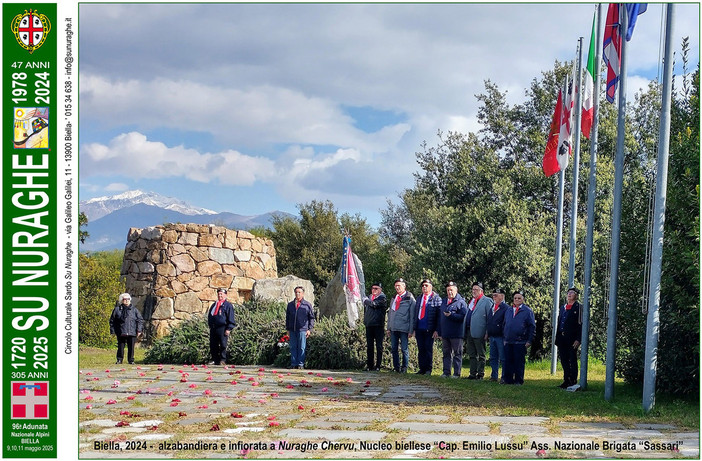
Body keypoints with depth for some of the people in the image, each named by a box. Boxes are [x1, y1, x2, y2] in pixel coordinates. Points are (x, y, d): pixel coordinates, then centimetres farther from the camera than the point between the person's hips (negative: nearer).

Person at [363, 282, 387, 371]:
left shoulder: (382, 298, -2)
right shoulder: (369, 297, 17)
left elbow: (374, 304, -18)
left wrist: (366, 300, -1)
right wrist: (365, 320, 16)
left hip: (378, 325, -6)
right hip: (369, 325, 6)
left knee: (379, 346, -3)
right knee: (369, 346, 6)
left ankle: (378, 366, -2)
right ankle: (370, 366, 11)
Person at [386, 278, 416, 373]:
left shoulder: (410, 299, 0)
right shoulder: (394, 298, 17)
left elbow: (412, 316, -2)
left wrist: (411, 330, -8)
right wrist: (388, 328, 13)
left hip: (404, 329, -5)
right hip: (393, 328, 5)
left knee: (404, 349, -2)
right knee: (393, 348, 5)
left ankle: (404, 368, 7)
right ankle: (396, 367, 13)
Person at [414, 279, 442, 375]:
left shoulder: (436, 298, -3)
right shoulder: (419, 299, 16)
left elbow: (439, 315, -7)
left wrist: (436, 330, -14)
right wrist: (414, 329, 12)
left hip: (429, 329, -5)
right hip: (419, 328, 5)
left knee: (428, 349, -1)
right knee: (420, 349, 7)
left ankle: (428, 369, 7)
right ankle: (422, 369, 13)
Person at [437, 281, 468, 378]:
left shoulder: (461, 302, -5)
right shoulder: (443, 301, 17)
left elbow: (463, 316, -14)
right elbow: (440, 316, 21)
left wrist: (451, 315, -24)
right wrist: (440, 332, 16)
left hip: (456, 334, -7)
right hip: (445, 333, 7)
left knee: (457, 354, 0)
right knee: (446, 353, 10)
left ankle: (457, 373, 3)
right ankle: (446, 372, 15)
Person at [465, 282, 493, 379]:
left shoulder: (487, 301, -6)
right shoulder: (471, 301, 18)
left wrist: (487, 332, -16)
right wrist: (466, 332, 13)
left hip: (479, 333, -8)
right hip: (469, 332, 8)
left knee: (481, 355, 1)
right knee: (472, 355, 11)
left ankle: (480, 374, 5)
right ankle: (473, 373, 17)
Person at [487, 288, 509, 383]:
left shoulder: (506, 308, -9)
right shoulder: (492, 307, 15)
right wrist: (487, 334, 18)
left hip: (501, 337, -8)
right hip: (492, 337, 8)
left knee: (503, 359, -3)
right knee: (493, 358, 12)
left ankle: (504, 377, 2)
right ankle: (494, 376, 20)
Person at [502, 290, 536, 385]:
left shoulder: (527, 311, 0)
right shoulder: (508, 311, 16)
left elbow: (532, 327, -3)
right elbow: (505, 325, 22)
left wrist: (529, 341, -9)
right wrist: (504, 338, 14)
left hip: (520, 342, -5)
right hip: (508, 342, 5)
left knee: (519, 362, -1)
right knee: (508, 362, 5)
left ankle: (519, 381, 6)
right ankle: (508, 380, 11)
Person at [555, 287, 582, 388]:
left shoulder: (579, 307, -2)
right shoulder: (563, 308, 20)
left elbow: (581, 324, -9)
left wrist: (578, 339, -16)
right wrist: (557, 338, 13)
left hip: (572, 339, -6)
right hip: (562, 338, 6)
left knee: (573, 360, -3)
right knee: (564, 360, 8)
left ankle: (573, 381, 1)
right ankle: (566, 380, 14)